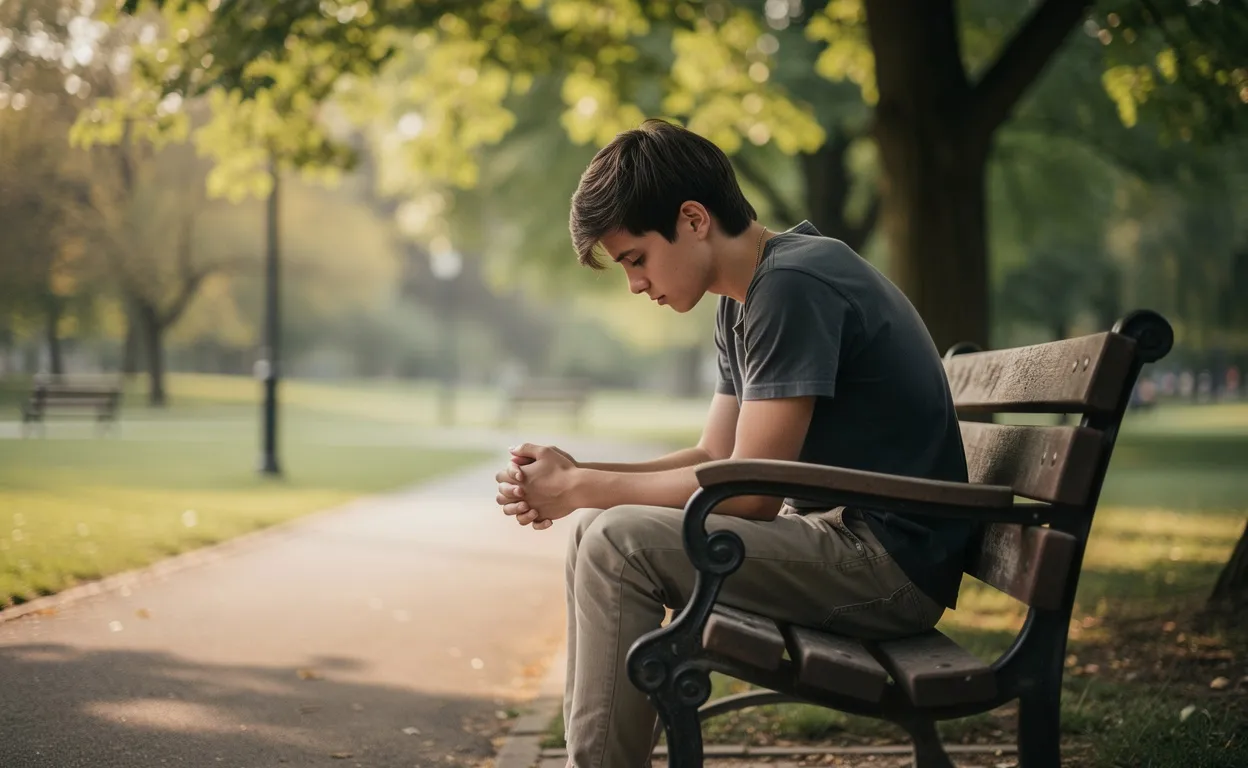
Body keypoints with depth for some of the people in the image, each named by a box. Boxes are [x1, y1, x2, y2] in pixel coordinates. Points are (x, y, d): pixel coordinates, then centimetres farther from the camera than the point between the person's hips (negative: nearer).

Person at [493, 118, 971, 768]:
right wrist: (574, 477, 0)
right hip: (836, 534, 10)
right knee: (598, 532, 10)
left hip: (891, 562, -10)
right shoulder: (742, 300, 13)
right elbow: (715, 457, 14)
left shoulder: (793, 286, -18)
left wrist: (582, 489, -12)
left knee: (619, 543, -20)